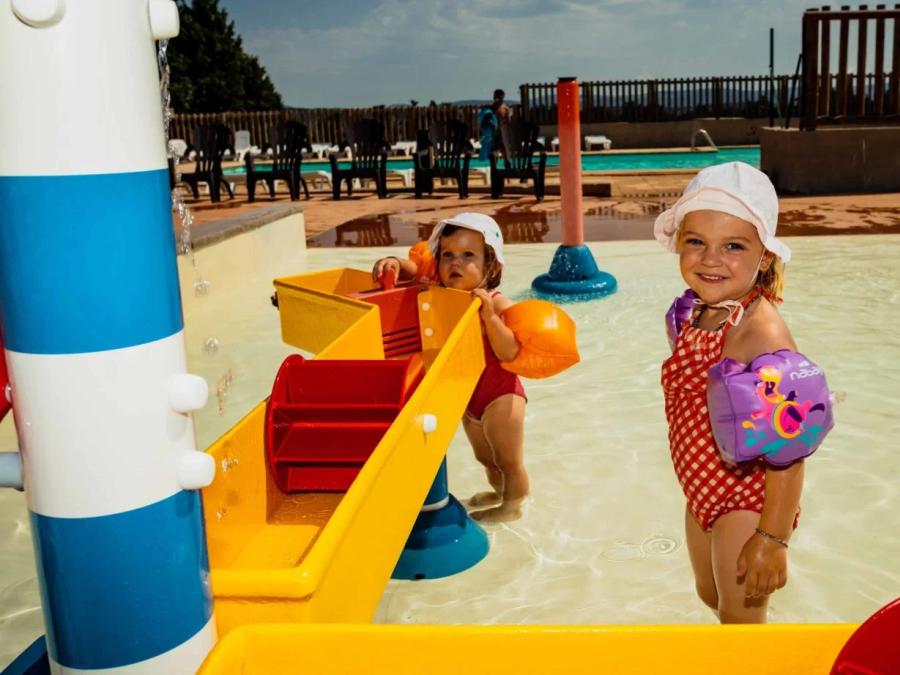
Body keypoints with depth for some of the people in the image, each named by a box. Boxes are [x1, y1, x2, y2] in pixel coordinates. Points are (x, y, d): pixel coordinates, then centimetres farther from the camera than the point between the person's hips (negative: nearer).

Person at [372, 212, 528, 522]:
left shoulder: (498, 305, -25)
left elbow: (510, 353, -31)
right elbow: (414, 271, -5)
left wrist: (489, 316, -42)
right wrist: (394, 263, -27)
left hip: (499, 396, -7)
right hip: (467, 395, 7)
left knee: (509, 461, 12)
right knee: (485, 457, 29)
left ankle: (512, 505, 34)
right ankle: (499, 492, 52)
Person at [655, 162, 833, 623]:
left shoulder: (762, 333, -29)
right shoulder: (691, 317, -4)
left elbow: (788, 448, -29)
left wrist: (773, 537, -28)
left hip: (747, 502, -8)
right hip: (703, 494, 8)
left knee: (739, 612, 7)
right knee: (711, 594, 27)